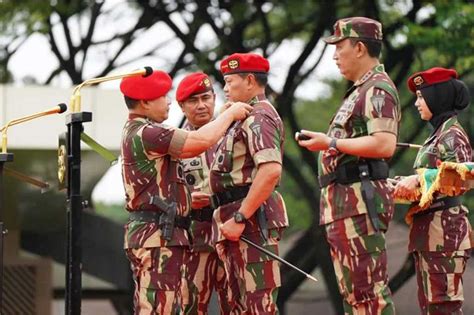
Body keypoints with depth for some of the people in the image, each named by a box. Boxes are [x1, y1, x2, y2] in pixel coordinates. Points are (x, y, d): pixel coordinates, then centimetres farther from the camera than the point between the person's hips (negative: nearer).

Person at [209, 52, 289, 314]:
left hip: (252, 221, -11)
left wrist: (240, 218, -25)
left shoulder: (258, 117, -11)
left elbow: (271, 170, -25)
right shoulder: (247, 118, 23)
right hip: (238, 221, 11)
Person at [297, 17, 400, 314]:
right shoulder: (360, 91, 22)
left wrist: (331, 143, -18)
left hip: (360, 200, -11)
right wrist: (327, 143, 15)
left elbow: (384, 145, -23)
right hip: (345, 201, 11)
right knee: (352, 291, 13)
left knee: (369, 290, -13)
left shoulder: (378, 89, -11)